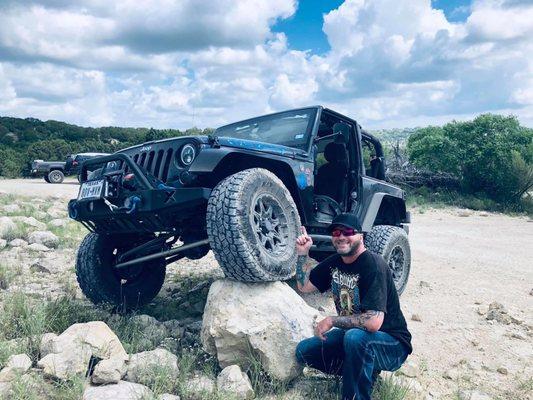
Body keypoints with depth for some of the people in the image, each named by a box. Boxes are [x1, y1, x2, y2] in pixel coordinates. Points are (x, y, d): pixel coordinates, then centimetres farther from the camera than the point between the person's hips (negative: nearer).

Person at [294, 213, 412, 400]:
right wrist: (302, 253, -3)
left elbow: (373, 322, -34)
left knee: (356, 337, -38)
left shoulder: (373, 264, -26)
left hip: (392, 344, -8)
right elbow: (304, 286, 8)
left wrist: (331, 320, -23)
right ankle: (363, 372, 11)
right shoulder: (334, 262, 0)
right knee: (304, 351, 1)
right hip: (351, 334, 8)